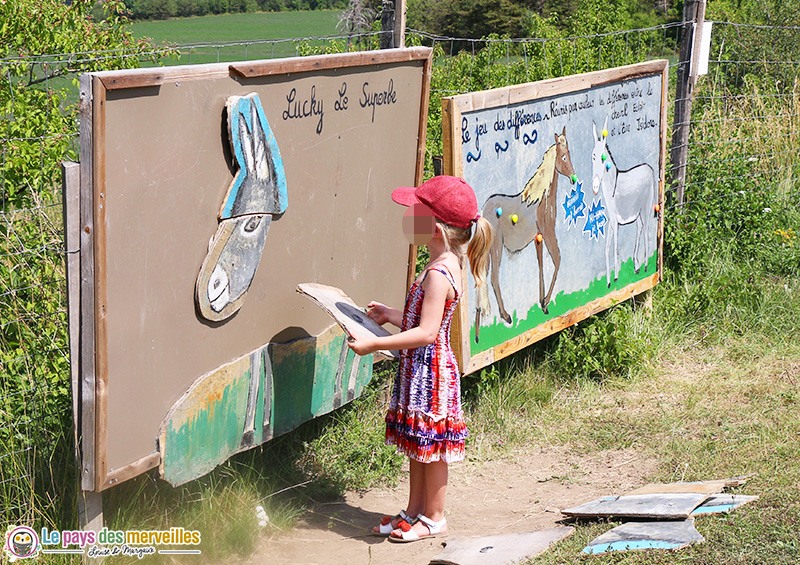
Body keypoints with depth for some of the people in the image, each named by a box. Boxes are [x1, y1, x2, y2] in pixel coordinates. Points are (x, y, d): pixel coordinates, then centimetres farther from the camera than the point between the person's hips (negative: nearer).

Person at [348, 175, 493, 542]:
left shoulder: (437, 275, -23)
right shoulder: (447, 267, 8)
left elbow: (426, 333, -27)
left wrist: (375, 344, -25)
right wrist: (389, 315, 21)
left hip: (430, 372, -10)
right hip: (420, 369, 10)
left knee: (431, 445, 4)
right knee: (417, 443, 19)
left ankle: (433, 517, 17)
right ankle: (415, 510, 31)